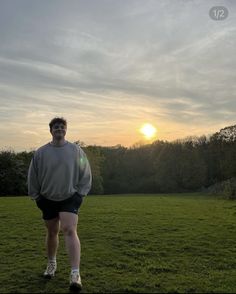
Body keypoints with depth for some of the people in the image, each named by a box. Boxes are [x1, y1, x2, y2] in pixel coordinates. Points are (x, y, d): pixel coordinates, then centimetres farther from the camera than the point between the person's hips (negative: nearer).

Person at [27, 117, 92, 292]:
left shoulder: (76, 150, -4)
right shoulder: (41, 153, -4)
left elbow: (86, 174, 2)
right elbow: (33, 177, 4)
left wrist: (80, 194, -2)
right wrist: (37, 197, 4)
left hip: (70, 198, -2)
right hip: (48, 200, 2)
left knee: (70, 231, -16)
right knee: (52, 232, 15)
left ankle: (75, 274, -15)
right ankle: (52, 264, 38)